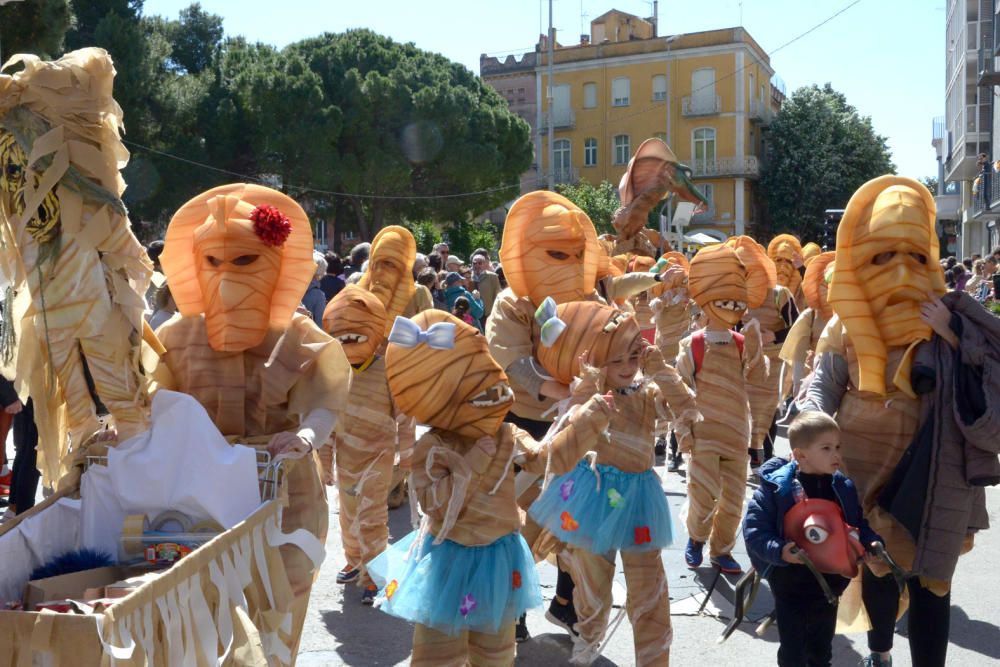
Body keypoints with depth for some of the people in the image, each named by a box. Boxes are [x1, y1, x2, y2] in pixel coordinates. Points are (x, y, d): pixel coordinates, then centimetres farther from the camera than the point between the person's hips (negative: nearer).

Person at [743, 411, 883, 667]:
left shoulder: (844, 487, -2)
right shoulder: (776, 488, -18)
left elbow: (858, 523, 10)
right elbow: (754, 529, -17)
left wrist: (871, 545, -9)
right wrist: (778, 551, -31)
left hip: (829, 586, 5)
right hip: (790, 586, -5)